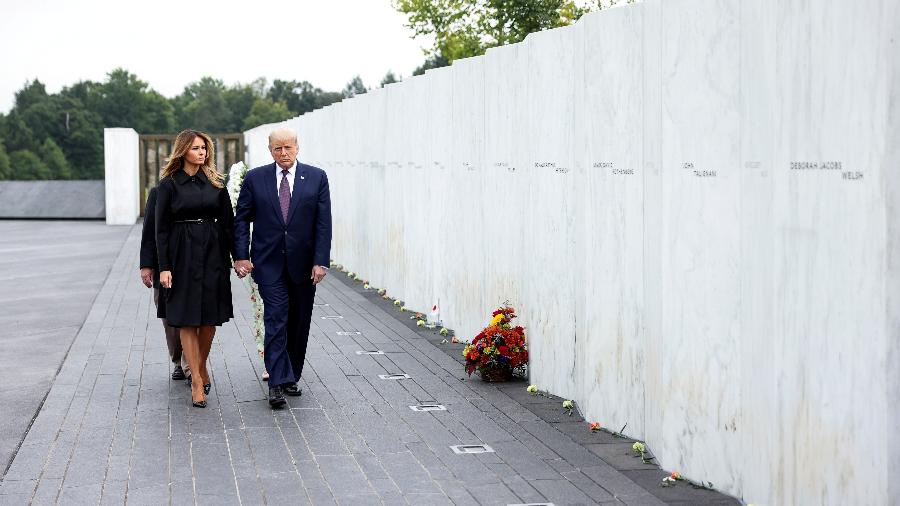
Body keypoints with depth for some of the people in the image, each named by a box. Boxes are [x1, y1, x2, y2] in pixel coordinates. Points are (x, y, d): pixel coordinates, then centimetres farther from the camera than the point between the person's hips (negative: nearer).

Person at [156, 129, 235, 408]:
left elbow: (228, 222, 8)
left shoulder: (215, 182, 7)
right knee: (187, 319, -2)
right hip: (182, 256, -2)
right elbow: (161, 229, -2)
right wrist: (163, 267, -8)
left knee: (210, 318, 6)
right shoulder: (168, 184, -1)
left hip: (213, 254, 3)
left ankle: (201, 367, 28)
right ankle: (197, 381, 2)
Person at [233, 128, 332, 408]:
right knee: (276, 318, -10)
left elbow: (323, 222, -1)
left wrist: (320, 261, -8)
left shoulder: (316, 177, 2)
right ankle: (278, 381, -11)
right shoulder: (255, 178, 3)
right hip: (269, 262, -1)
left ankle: (291, 376, 23)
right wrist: (241, 256, -6)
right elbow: (241, 218, 4)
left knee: (299, 323, 9)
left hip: (303, 264, 1)